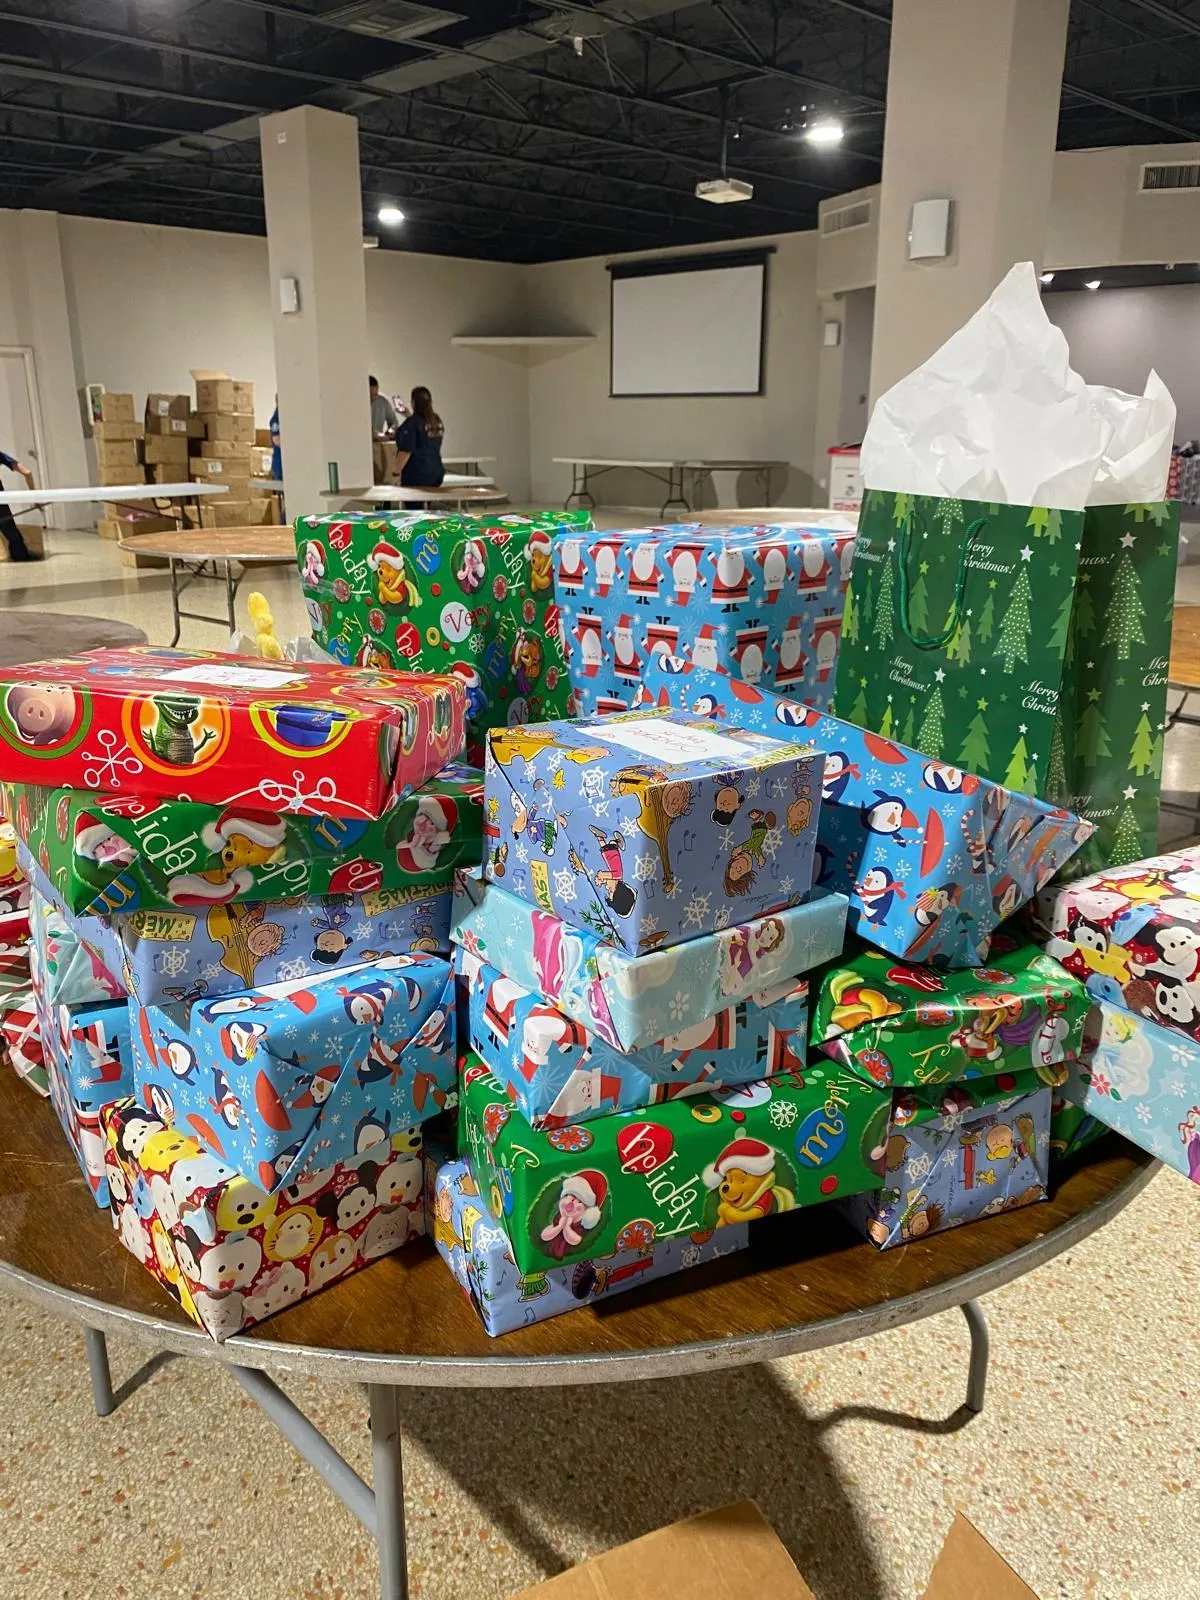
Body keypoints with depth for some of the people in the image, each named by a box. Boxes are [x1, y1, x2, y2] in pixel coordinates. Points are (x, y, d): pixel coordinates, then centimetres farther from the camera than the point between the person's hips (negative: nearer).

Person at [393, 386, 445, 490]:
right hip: (436, 472, 7)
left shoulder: (411, 423, -14)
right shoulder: (436, 421, 8)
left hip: (416, 475, -7)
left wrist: (395, 473, -13)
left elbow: (406, 451, -19)